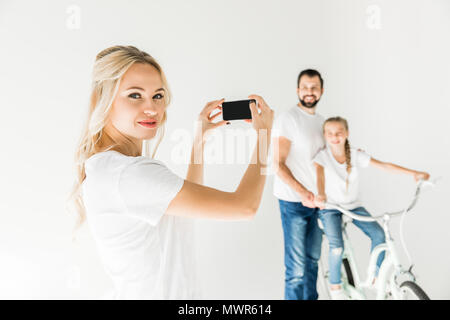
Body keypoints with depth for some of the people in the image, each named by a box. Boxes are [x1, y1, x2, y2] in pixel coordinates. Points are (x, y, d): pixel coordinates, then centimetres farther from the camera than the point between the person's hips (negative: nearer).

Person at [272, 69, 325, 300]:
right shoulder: (287, 119, -11)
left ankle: (311, 297, 34)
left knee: (313, 259, 18)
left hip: (316, 200, 7)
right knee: (297, 266, -3)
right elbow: (279, 165, -16)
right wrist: (302, 192, -23)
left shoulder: (321, 121, 12)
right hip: (293, 202, -7)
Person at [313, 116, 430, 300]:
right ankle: (335, 285, 7)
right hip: (330, 208, -3)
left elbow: (384, 166, -9)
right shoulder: (322, 156, -14)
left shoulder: (356, 155, -5)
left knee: (379, 234, -14)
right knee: (337, 247, -20)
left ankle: (375, 276, 10)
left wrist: (414, 173, -19)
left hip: (353, 206, 4)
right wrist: (320, 196, -54)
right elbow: (319, 175, -33)